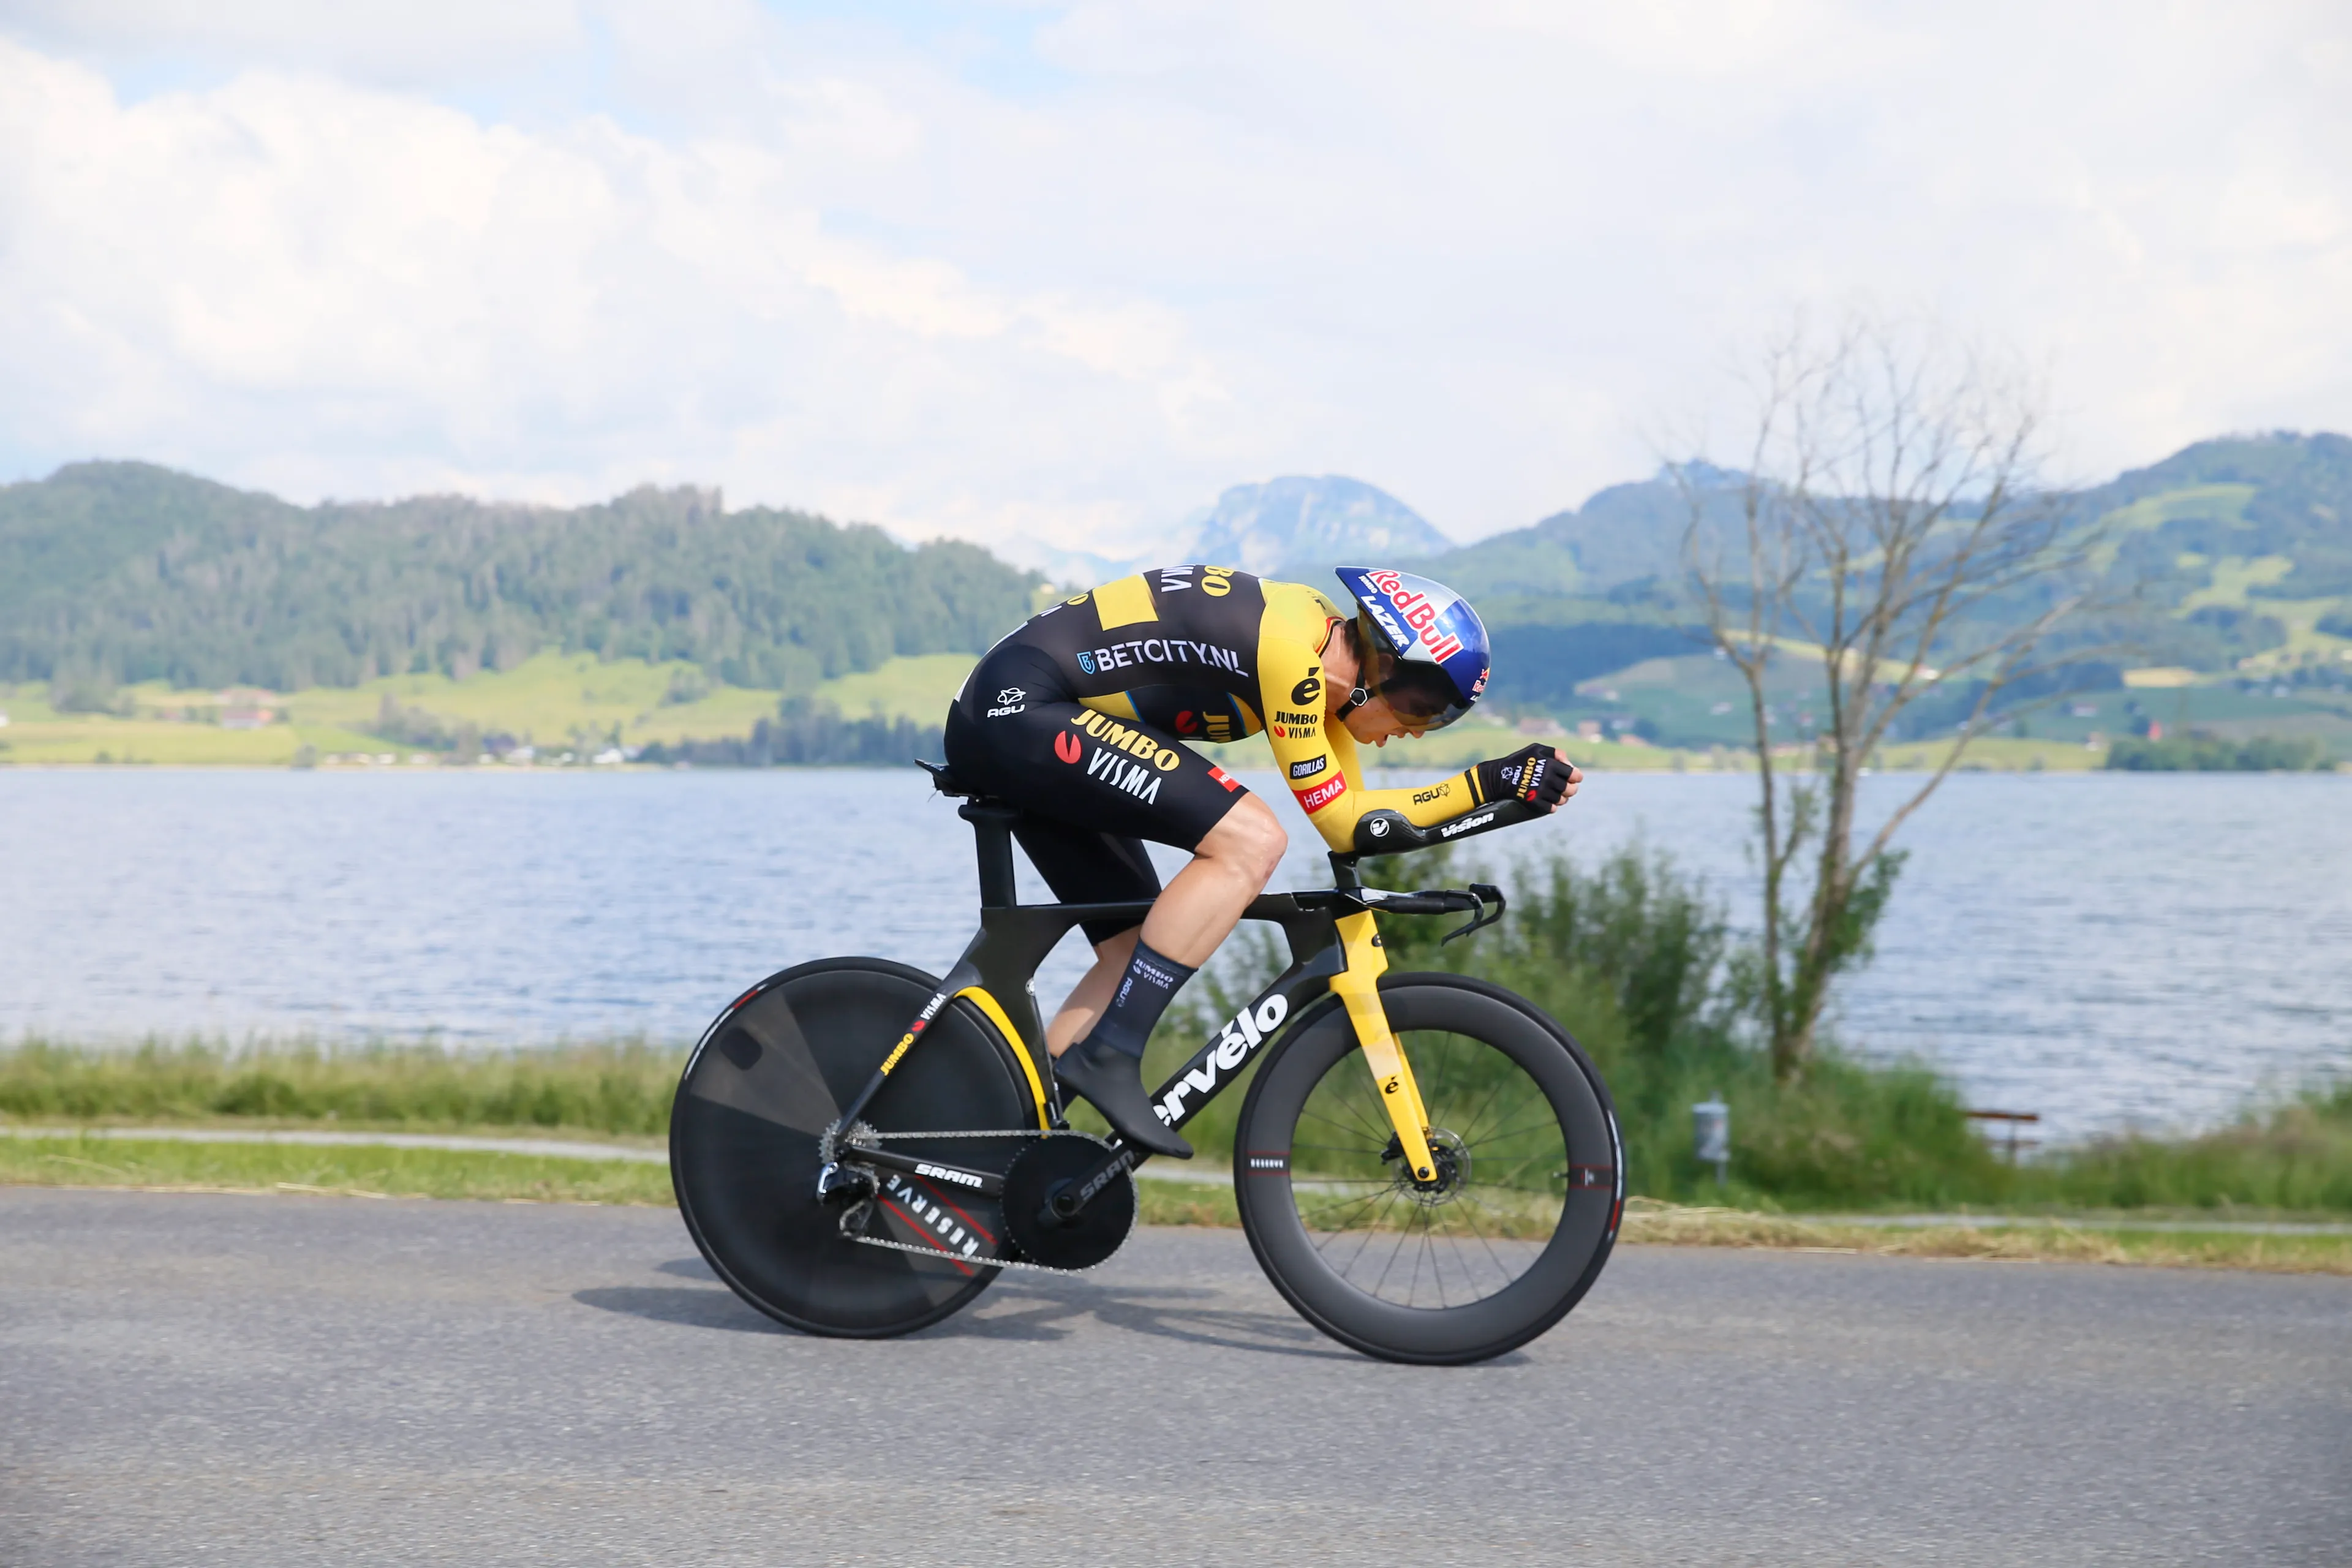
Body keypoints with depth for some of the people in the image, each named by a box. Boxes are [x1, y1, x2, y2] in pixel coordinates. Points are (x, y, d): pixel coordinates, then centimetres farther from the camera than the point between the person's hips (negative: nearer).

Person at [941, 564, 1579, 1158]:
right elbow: (1340, 823, -14)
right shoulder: (1290, 649, -19)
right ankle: (1108, 1059, -18)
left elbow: (1353, 813, 11)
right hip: (1019, 709, -10)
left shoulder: (1331, 637, 9)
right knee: (1251, 840, -20)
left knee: (1139, 953, 9)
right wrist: (1488, 783, -15)